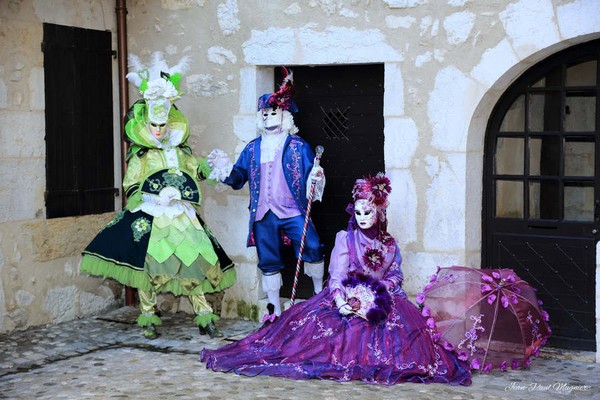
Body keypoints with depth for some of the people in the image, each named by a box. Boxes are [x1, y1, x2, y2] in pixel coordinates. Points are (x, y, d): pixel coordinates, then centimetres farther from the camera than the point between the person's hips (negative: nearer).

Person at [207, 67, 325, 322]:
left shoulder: (298, 146, 3)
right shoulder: (252, 149, 13)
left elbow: (311, 175, -2)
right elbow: (239, 178, 13)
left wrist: (316, 178, -25)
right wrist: (225, 169, -5)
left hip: (293, 211, -3)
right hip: (264, 215, 3)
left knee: (312, 249, -21)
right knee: (268, 262, 9)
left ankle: (320, 294, 1)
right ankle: (274, 309, 20)